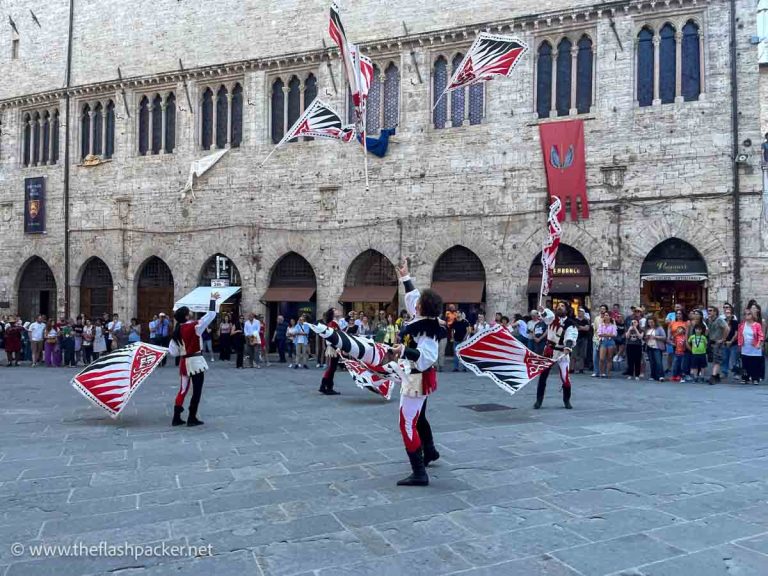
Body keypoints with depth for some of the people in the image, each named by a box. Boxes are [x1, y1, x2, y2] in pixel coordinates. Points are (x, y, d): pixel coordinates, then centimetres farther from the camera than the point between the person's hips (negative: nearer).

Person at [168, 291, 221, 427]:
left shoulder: (177, 331, 4)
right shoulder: (194, 326, -14)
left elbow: (172, 351, 4)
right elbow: (211, 315, -16)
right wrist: (213, 300, -6)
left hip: (184, 362, 6)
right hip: (195, 362, -6)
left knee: (183, 389, 15)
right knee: (196, 391, 3)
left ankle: (176, 418, 17)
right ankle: (192, 418, 6)